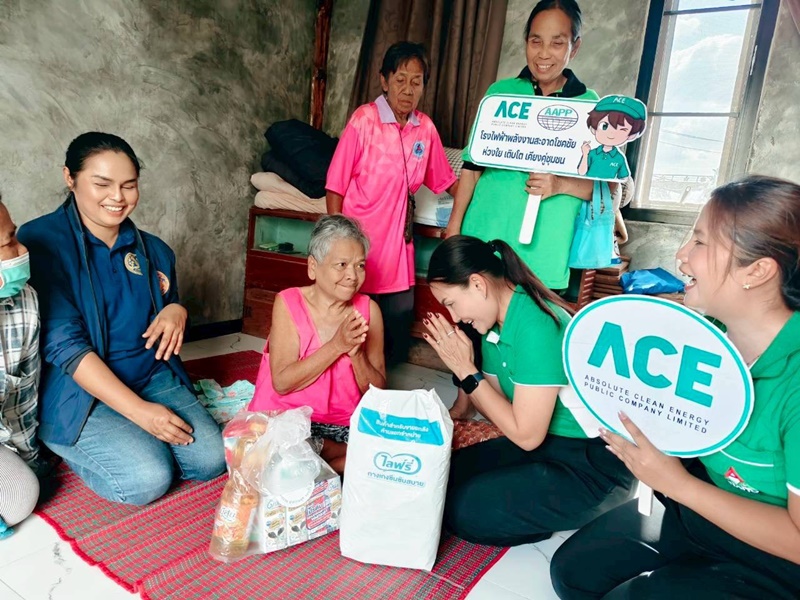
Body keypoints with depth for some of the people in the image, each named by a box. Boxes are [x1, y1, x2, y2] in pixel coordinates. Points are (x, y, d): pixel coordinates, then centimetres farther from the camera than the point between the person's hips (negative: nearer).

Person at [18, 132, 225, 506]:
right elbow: (64, 345, -18)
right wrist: (138, 410, -24)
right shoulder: (41, 243, -11)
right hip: (77, 393, -4)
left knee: (211, 458, -14)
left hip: (152, 378, 5)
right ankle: (70, 446, 7)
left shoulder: (152, 250, 6)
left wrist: (176, 312, -10)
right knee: (147, 479, -22)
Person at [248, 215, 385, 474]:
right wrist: (336, 346, -23)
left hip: (344, 423, 3)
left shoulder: (368, 309, -2)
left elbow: (378, 392, -2)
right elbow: (281, 383, -16)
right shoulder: (288, 303, -8)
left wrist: (356, 354, -21)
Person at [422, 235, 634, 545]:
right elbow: (501, 413, 3)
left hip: (596, 463, -9)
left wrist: (467, 371, -18)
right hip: (548, 443, 9)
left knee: (465, 509, -17)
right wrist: (460, 367, -9)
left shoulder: (536, 326, -26)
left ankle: (582, 516, 3)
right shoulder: (495, 325, 1)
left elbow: (526, 435, -22)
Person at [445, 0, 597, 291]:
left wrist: (560, 185, -18)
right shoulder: (500, 92, 5)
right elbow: (472, 165, 6)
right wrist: (454, 226, 1)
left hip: (544, 250, -1)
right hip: (485, 233, 1)